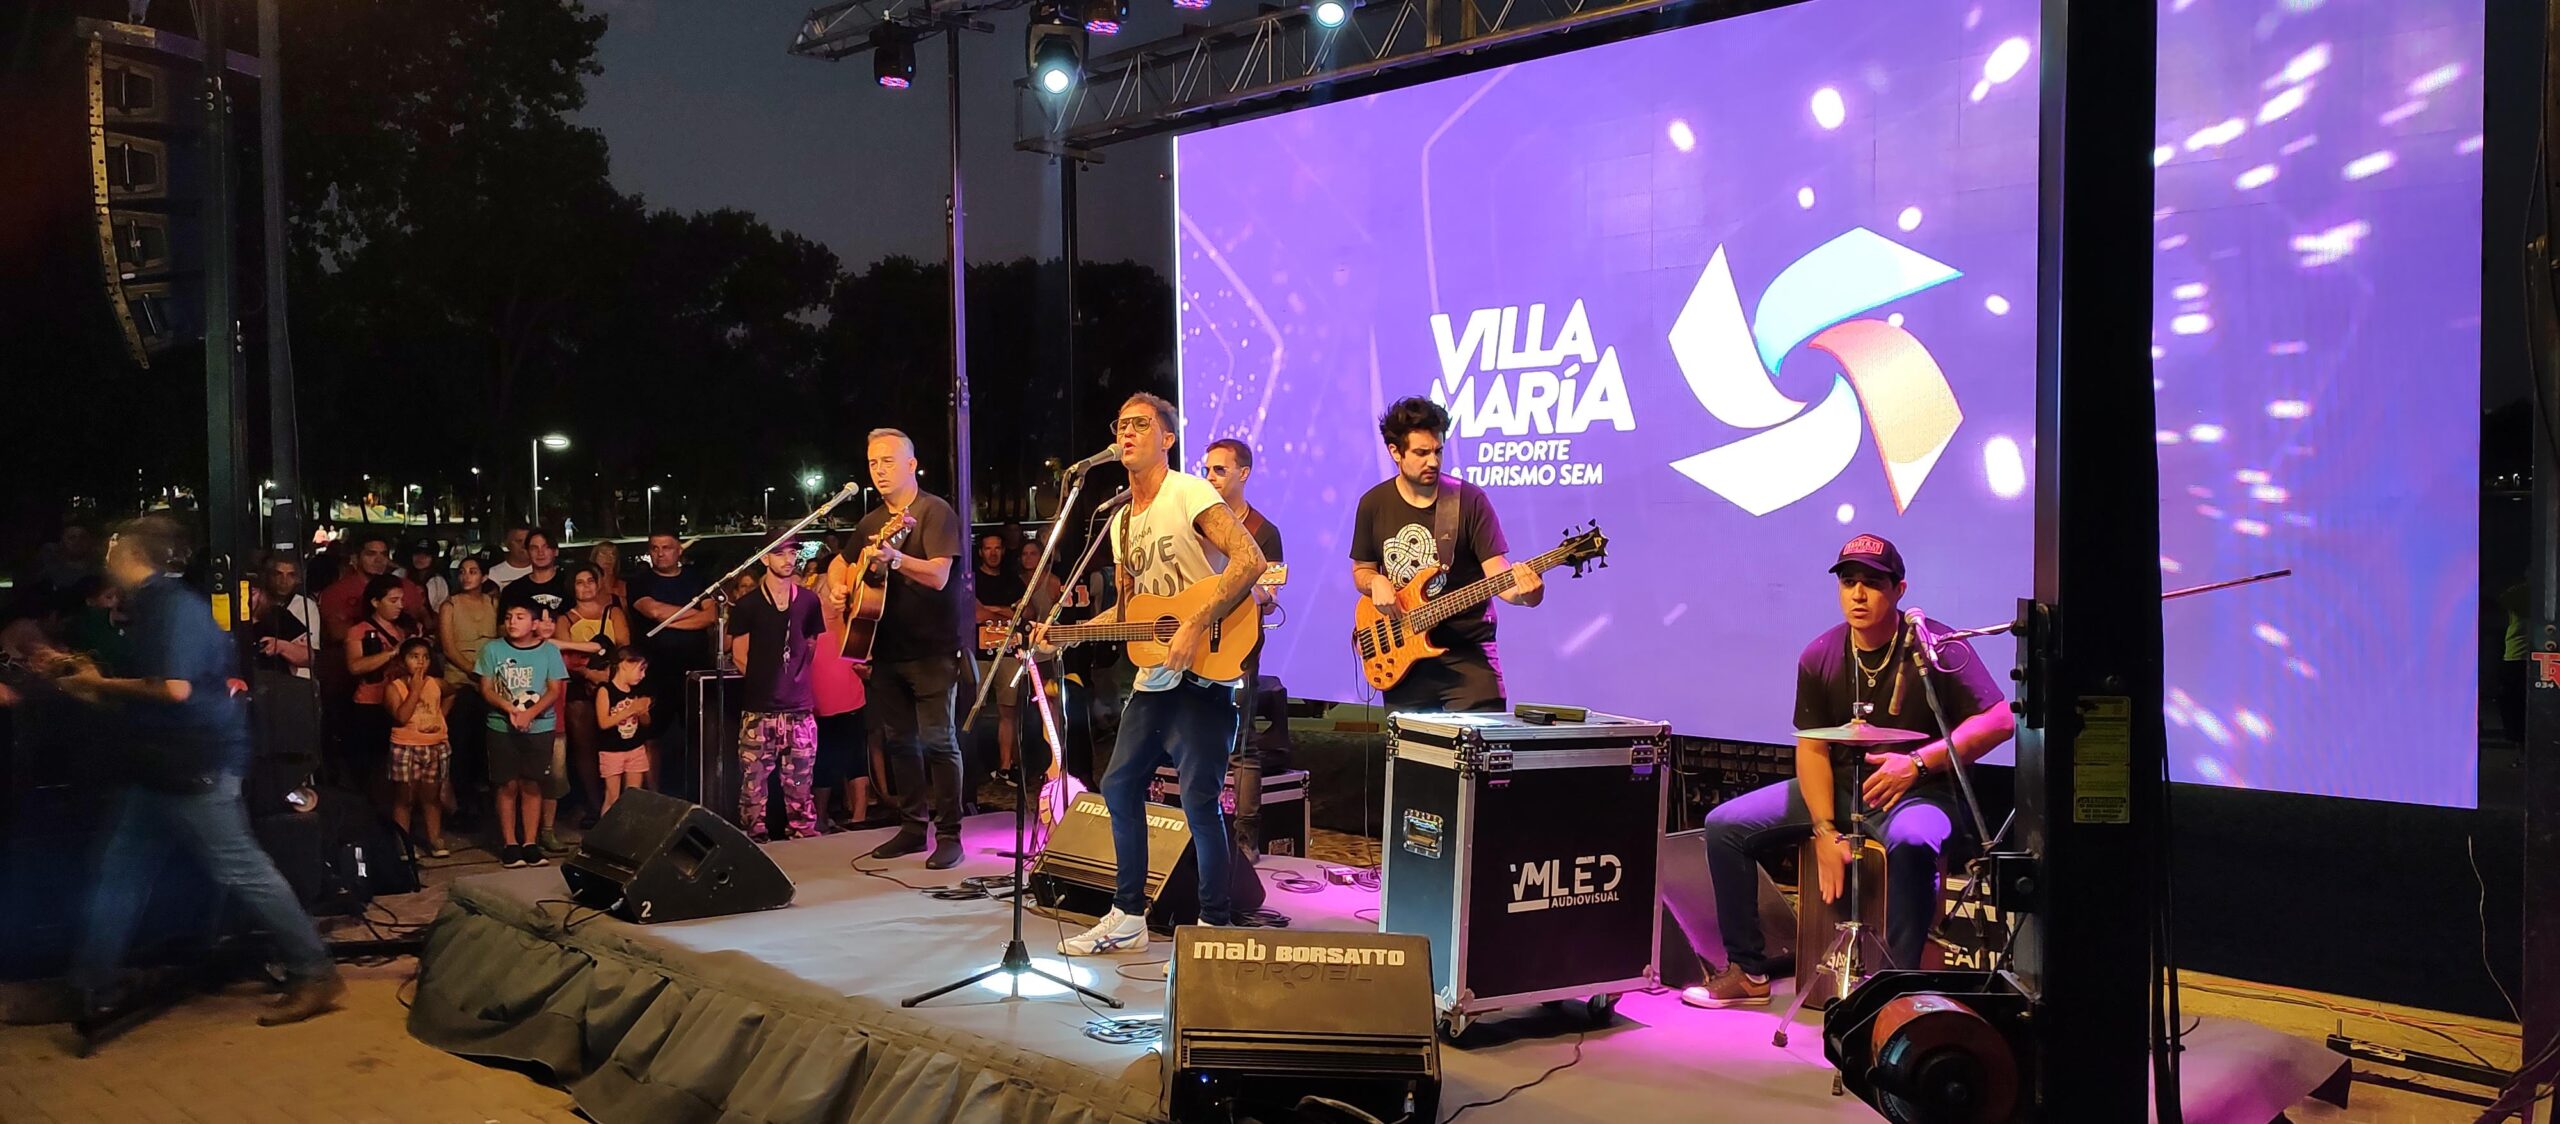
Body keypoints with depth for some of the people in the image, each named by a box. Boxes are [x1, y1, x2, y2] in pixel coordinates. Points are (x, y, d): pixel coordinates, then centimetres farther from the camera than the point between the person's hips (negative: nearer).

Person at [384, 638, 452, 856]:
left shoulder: (436, 684, 4)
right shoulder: (394, 687, -7)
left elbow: (451, 695, 27)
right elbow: (401, 716, -21)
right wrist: (415, 689, -17)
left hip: (436, 747, 3)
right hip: (406, 748, -3)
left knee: (432, 796, 11)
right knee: (405, 797, 2)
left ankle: (435, 840, 17)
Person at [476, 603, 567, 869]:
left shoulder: (549, 651, 2)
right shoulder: (492, 650, 3)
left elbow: (554, 690, -1)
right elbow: (486, 689, 1)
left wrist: (530, 713, -15)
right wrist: (510, 709, -16)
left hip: (540, 727, 0)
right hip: (502, 727, 0)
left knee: (532, 785, 2)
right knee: (508, 785, 1)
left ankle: (530, 842, 8)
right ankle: (509, 843, 8)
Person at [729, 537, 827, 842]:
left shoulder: (808, 601, 8)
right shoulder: (747, 605, 3)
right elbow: (740, 656, 6)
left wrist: (794, 676, 8)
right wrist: (766, 677, 3)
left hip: (799, 707, 2)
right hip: (758, 708, -2)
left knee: (800, 783, 4)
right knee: (753, 783, -1)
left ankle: (806, 838, 10)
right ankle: (754, 840, 6)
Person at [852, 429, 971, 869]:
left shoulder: (935, 512, -7)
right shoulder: (869, 523, 14)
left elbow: (939, 575, -19)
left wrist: (896, 560, -35)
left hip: (932, 650, -7)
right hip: (887, 650, 7)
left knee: (937, 739, -9)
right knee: (897, 739, 10)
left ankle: (949, 834, -4)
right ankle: (912, 826, 20)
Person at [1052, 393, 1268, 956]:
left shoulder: (1189, 493, -10)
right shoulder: (1121, 521, 16)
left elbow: (1250, 561, -21)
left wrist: (1195, 625, -26)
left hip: (1204, 675, -9)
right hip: (1153, 677, 9)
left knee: (1199, 798, -8)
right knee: (1119, 786, 12)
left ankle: (1216, 924, 6)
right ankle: (1128, 917, 24)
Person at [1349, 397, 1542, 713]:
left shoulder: (1469, 500, -6)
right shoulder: (1374, 504, 4)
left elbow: (1497, 572, -10)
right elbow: (1361, 570, 15)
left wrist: (1522, 590, -32)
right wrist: (1376, 583, -8)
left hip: (1467, 652, -3)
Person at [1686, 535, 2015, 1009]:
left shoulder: (1936, 649, -14)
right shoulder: (1820, 657, -1)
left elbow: (2000, 720, -17)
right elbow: (1812, 748, 0)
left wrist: (1920, 762, -25)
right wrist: (1825, 831, -11)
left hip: (1917, 792, -5)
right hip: (1838, 785, 5)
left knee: (1911, 842, -41)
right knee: (1725, 825, -7)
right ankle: (1748, 971, 5)